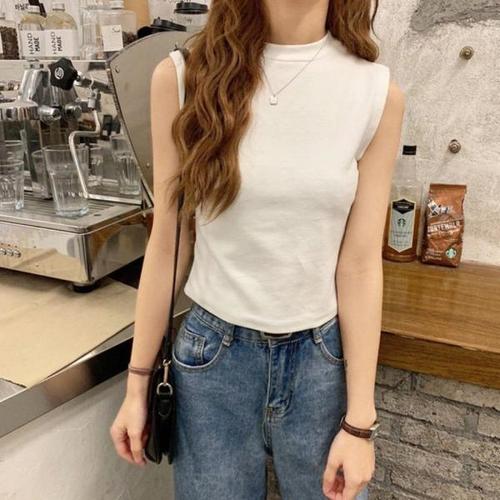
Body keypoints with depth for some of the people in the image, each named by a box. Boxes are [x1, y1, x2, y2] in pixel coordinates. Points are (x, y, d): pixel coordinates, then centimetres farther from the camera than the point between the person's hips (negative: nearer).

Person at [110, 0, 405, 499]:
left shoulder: (376, 93, -7)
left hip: (323, 358, 1)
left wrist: (359, 420, -5)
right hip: (211, 355, 0)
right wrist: (137, 383, 3)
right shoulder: (182, 76, -7)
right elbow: (168, 244, -3)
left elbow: (360, 263, -7)